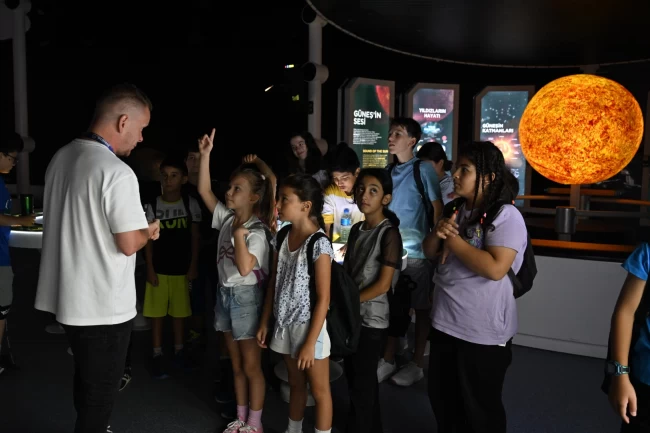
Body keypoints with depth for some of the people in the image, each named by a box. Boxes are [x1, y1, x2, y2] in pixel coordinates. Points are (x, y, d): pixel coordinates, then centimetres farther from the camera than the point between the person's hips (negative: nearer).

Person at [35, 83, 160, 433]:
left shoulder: (61, 157, 5)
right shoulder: (117, 172, -22)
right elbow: (128, 244, -21)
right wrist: (148, 231, 0)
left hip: (69, 297, 8)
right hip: (104, 305, -8)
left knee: (85, 379, 25)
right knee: (100, 391, 10)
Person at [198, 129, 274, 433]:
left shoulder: (256, 231, -16)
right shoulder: (226, 217, 2)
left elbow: (245, 268, -24)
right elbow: (204, 191, -2)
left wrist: (239, 233, -24)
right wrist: (206, 155, -7)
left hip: (246, 297, -6)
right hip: (225, 294, 7)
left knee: (252, 366, 6)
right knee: (236, 365, 17)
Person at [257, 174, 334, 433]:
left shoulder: (319, 244, -19)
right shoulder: (283, 237, 2)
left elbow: (323, 299, -18)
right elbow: (274, 284, 9)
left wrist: (310, 342, -17)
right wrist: (264, 322, 10)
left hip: (309, 326, -7)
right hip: (285, 324, 7)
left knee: (319, 390, 9)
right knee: (295, 384, 23)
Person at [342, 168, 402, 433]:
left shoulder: (389, 233, -14)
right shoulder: (356, 229, 7)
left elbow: (383, 284, -17)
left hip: (371, 319, -7)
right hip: (351, 316, 7)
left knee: (362, 383, 4)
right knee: (354, 377, 17)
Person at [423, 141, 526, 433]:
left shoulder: (506, 216, -17)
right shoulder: (456, 211, 8)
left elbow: (495, 268, -29)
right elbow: (429, 252, 12)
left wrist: (454, 240, -19)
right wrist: (437, 233, -11)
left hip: (483, 332, -8)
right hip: (444, 323, 8)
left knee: (480, 408, 12)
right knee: (441, 398, 23)